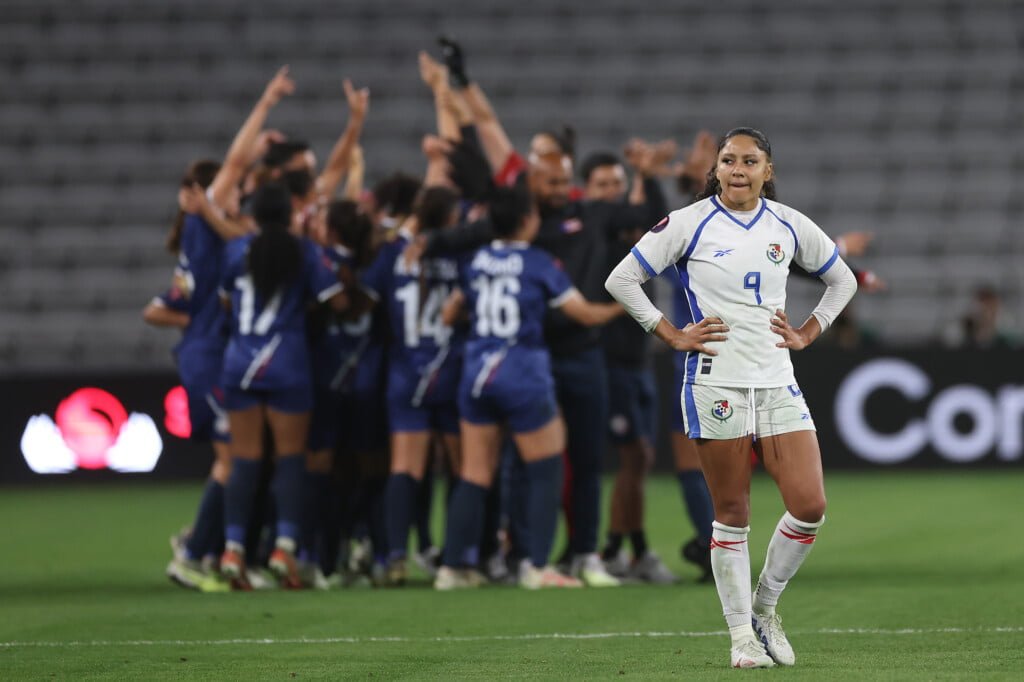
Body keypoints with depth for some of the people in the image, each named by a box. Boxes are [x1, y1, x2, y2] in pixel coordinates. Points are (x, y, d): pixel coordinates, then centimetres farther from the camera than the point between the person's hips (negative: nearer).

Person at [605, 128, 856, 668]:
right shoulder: (689, 224, -2)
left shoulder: (789, 226, 9)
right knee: (732, 515, -1)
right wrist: (672, 335, -2)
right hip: (715, 384, -3)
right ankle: (742, 634, 9)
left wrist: (807, 334, 12)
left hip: (777, 382, 4)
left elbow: (842, 281, 24)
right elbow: (621, 280, 1)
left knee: (810, 506, -6)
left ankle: (764, 607, 15)